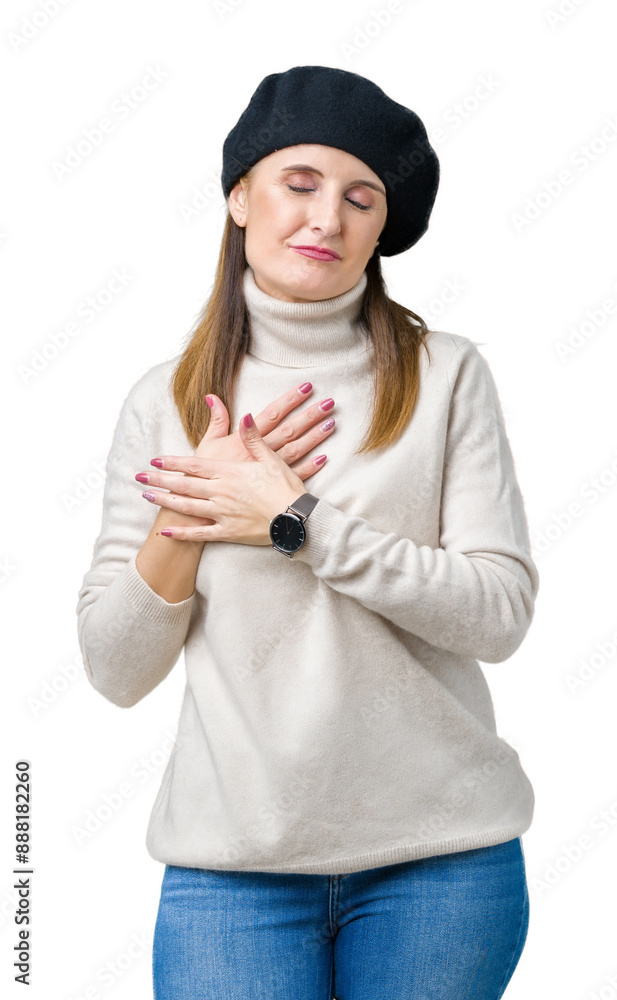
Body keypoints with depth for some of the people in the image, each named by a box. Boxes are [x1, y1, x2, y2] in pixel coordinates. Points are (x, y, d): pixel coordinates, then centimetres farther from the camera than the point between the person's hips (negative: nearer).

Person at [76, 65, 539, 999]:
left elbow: (501, 614, -10)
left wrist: (297, 521, -14)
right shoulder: (164, 401, 3)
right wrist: (182, 526, -13)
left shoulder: (446, 375, -2)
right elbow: (115, 673, 2)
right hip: (233, 863, 1)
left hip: (442, 853, 0)